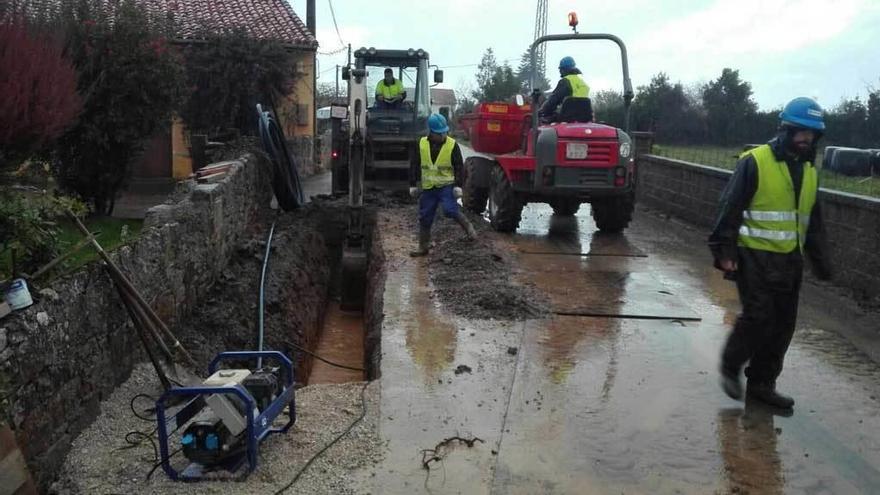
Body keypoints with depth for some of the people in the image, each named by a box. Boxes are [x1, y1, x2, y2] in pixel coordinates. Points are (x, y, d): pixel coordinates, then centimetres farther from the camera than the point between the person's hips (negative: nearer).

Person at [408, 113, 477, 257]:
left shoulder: (452, 145, -7)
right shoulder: (422, 144, 0)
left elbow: (459, 167, -5)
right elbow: (414, 165, 7)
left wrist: (458, 186, -12)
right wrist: (413, 185, 6)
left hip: (447, 186, -3)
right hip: (428, 188, 3)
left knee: (450, 210, -24)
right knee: (425, 218, 7)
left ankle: (468, 226, 3)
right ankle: (423, 247, 20)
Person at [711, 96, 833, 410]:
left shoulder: (809, 171, 12)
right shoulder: (754, 162, -10)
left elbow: (813, 222, 20)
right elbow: (730, 209, -11)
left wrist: (821, 262, 17)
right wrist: (725, 252, -15)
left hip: (790, 260, 7)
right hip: (756, 257, -7)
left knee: (783, 324, 8)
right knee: (758, 317, -10)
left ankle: (762, 384, 21)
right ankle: (730, 366, 15)